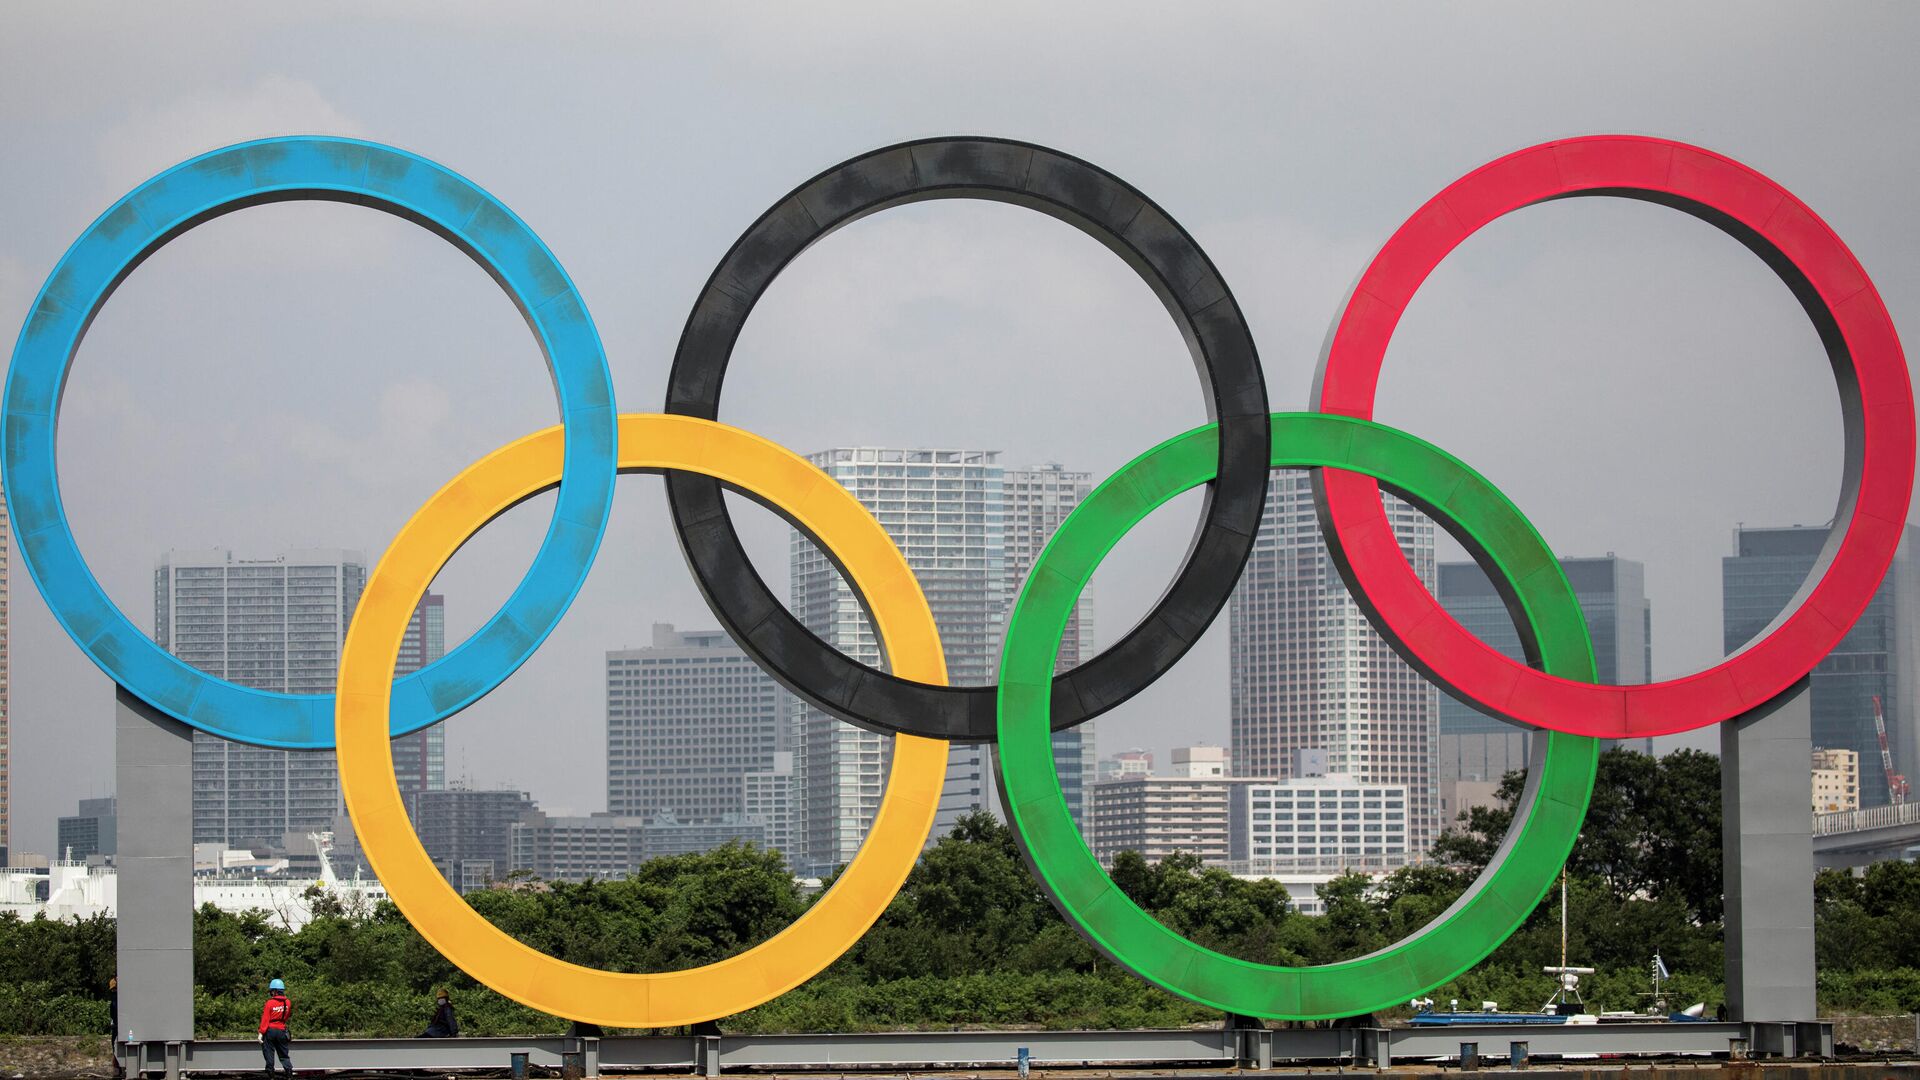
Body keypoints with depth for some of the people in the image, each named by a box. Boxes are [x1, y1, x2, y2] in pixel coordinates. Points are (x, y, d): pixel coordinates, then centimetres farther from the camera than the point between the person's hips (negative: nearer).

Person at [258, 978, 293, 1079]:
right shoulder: (288, 1002, -1)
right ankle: (289, 1075, 0)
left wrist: (261, 1033, -12)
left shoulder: (270, 1003, -13)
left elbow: (265, 1019, -14)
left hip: (270, 1030, -4)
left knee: (269, 1054, 4)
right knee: (284, 1055, 10)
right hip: (282, 1030, 4)